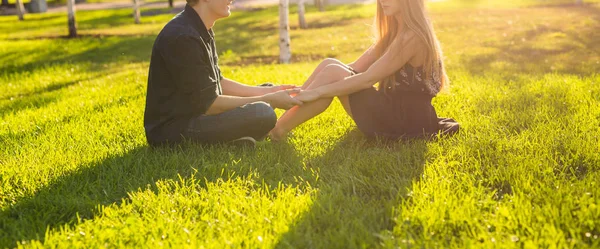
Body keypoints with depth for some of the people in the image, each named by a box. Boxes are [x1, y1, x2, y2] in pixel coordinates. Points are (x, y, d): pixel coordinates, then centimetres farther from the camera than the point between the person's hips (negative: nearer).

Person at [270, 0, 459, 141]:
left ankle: (278, 130, -14)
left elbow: (368, 79, -22)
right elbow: (358, 67, 9)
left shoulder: (412, 37, -18)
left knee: (333, 73, -18)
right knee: (330, 65, -2)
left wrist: (318, 92, -20)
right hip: (394, 110, 9)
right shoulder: (396, 31, 13)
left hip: (404, 119, -9)